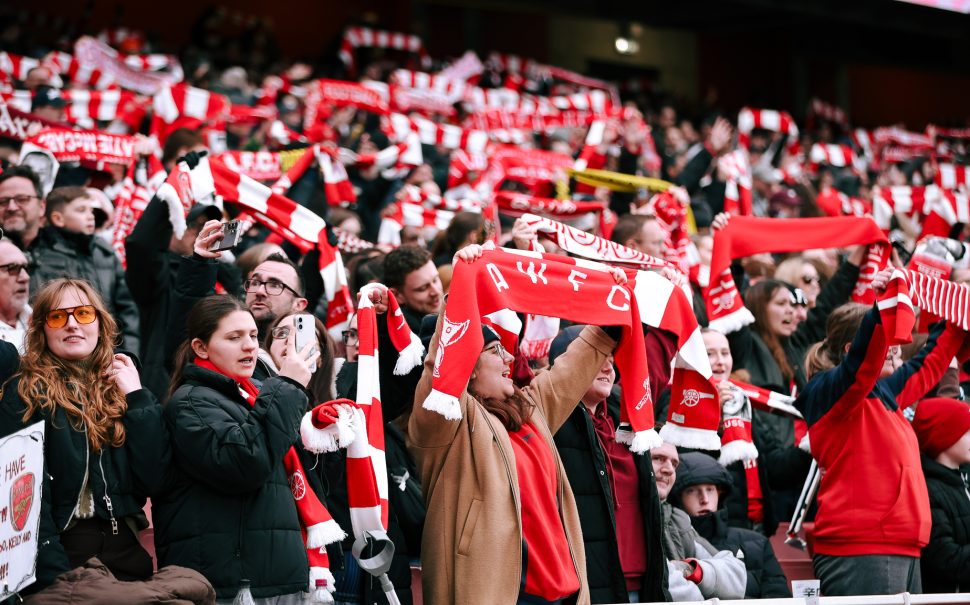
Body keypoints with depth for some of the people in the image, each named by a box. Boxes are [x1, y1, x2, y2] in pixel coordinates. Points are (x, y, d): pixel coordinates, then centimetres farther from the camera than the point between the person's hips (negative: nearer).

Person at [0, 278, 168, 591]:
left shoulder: (122, 388, 10)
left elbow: (153, 481, 0)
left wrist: (138, 399, -4)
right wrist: (56, 575, -19)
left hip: (126, 552, 5)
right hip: (60, 552, -4)